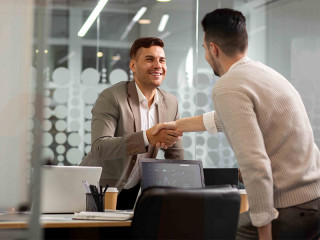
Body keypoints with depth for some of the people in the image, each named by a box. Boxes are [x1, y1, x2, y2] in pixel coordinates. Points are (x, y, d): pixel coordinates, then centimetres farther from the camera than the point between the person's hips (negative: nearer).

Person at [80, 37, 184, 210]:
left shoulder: (171, 103, 1)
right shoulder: (111, 97, -17)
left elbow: (175, 158, 9)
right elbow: (99, 148, -30)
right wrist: (147, 137, -40)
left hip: (132, 192, 5)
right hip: (98, 190, -5)